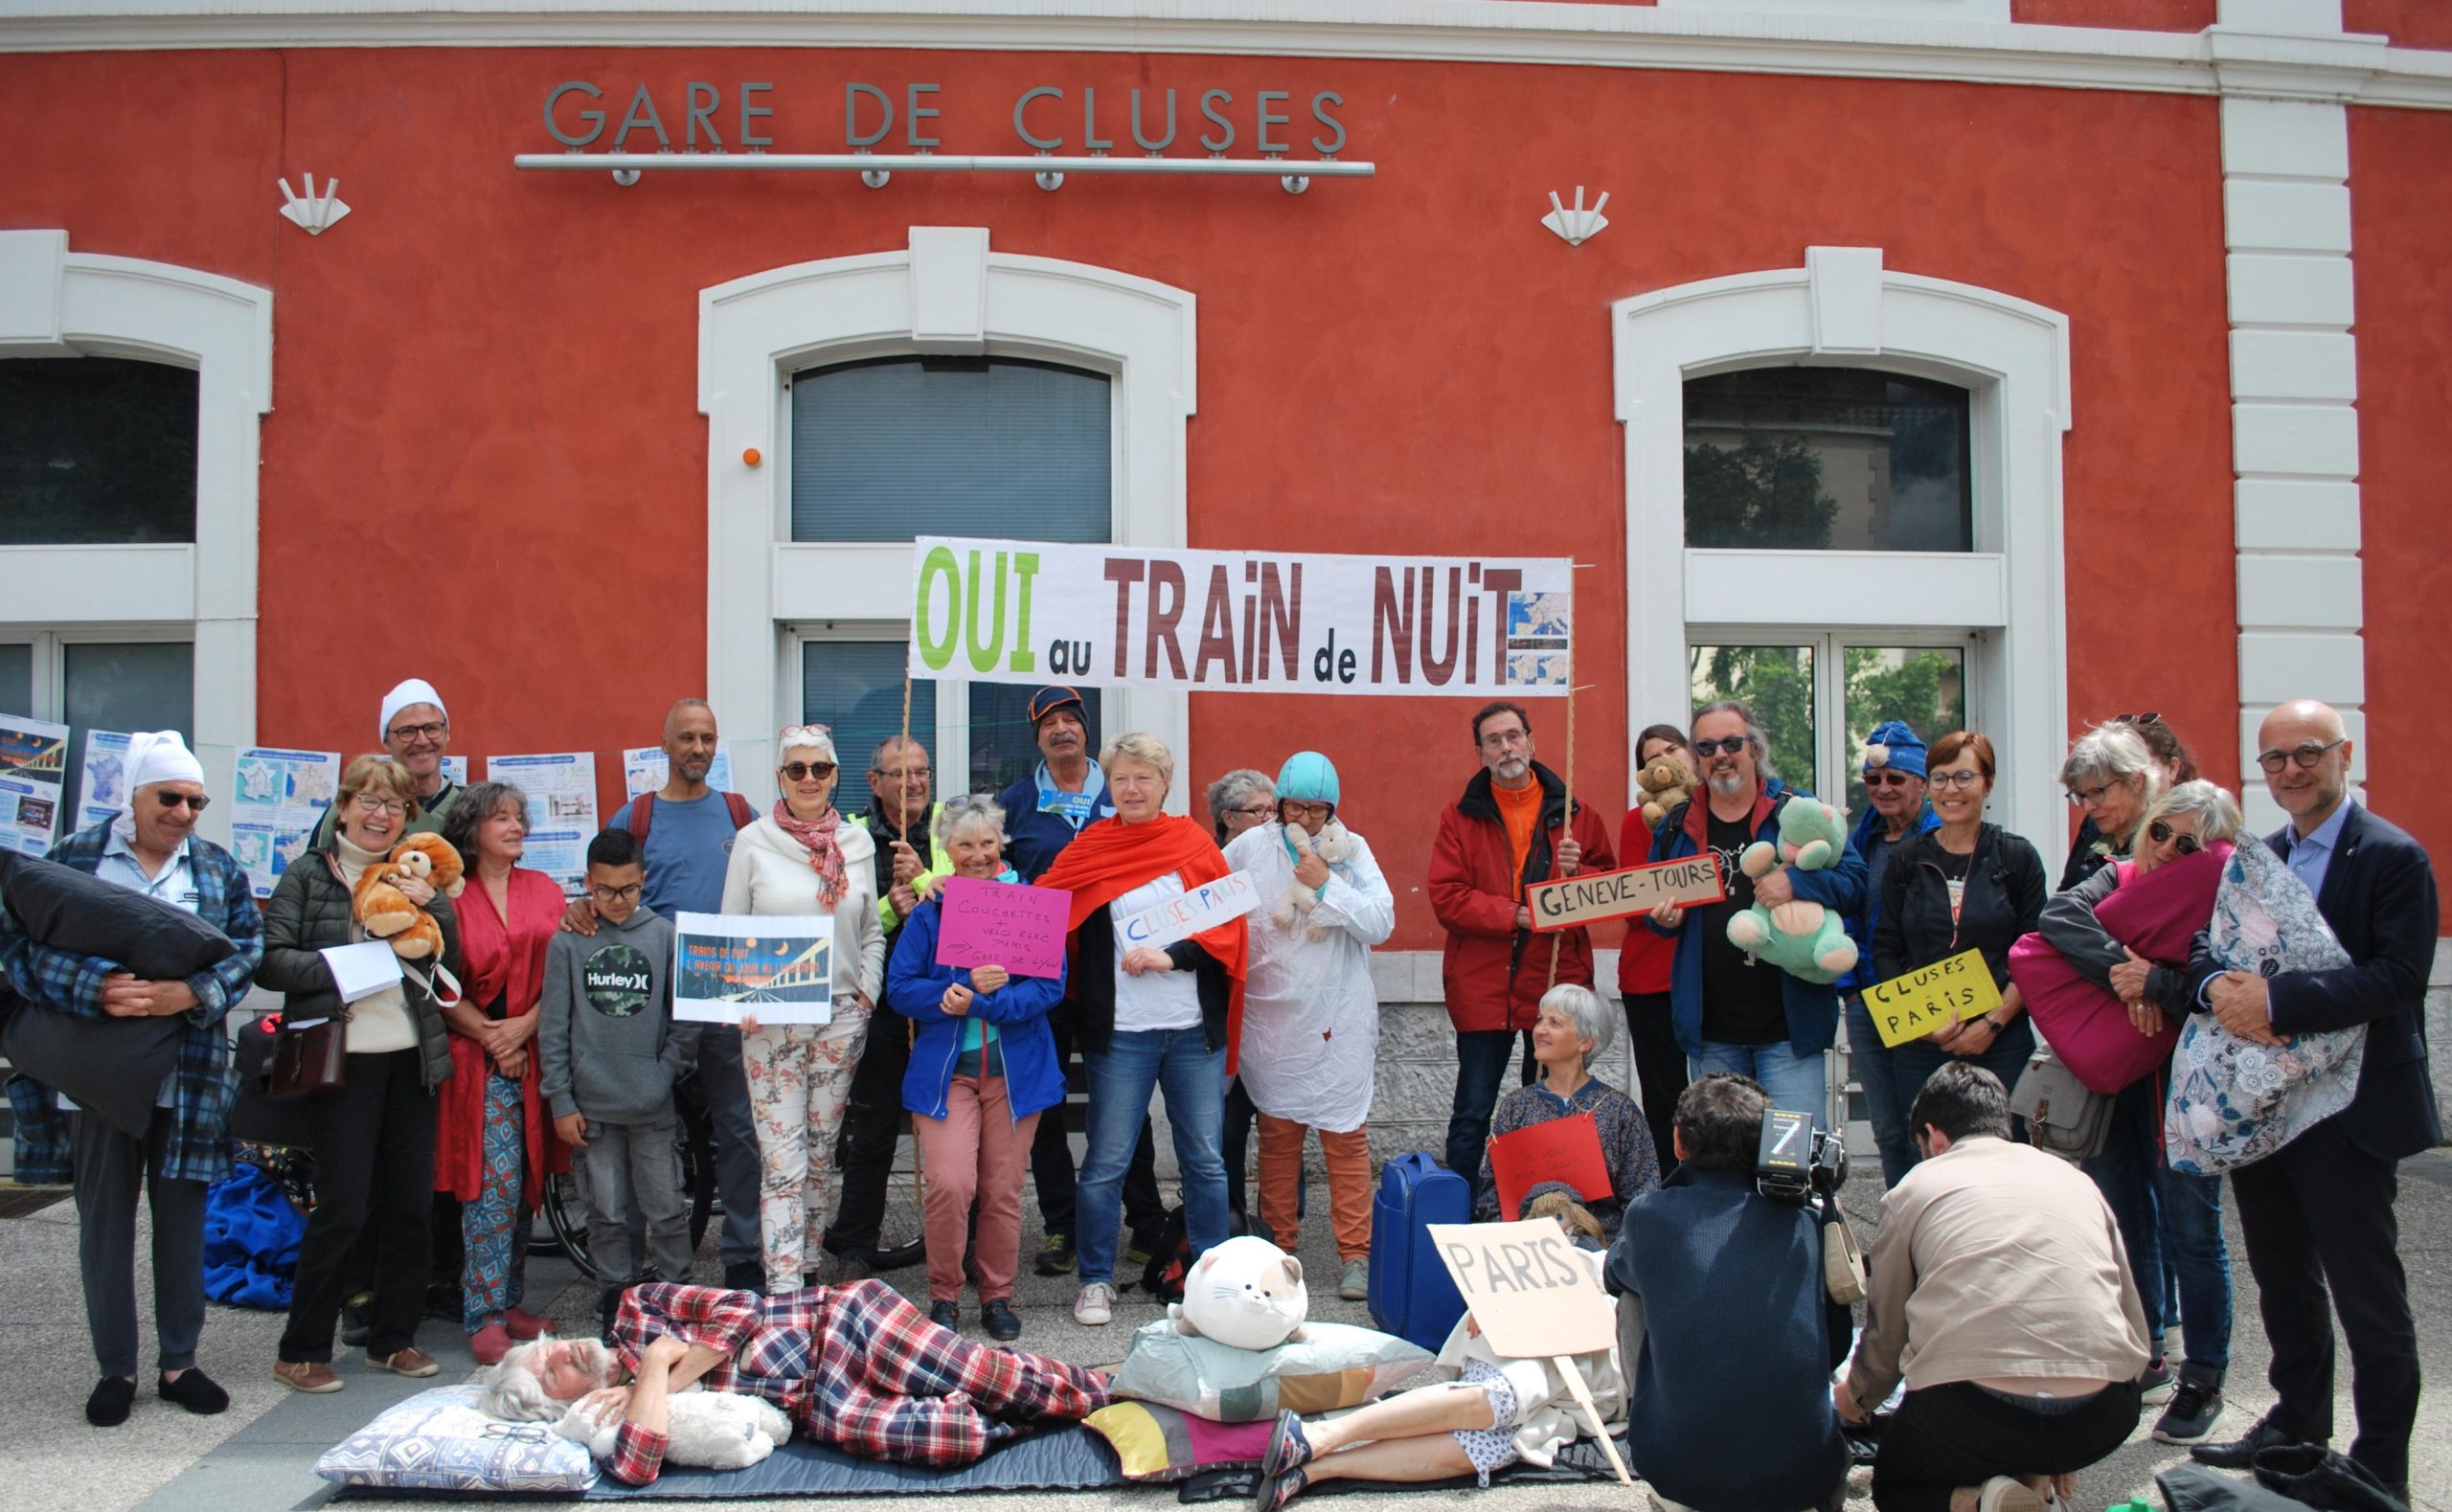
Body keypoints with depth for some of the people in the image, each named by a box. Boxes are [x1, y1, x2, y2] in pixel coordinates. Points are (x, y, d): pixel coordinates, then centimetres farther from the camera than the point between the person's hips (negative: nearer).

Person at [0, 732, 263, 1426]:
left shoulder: (219, 869, 8)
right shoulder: (75, 857, 1)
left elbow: (248, 947, 0)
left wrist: (191, 993, -18)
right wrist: (97, 989, -21)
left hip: (188, 1074, 2)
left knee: (182, 1217, 9)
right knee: (104, 1221, 6)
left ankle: (179, 1362, 21)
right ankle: (116, 1368, 19)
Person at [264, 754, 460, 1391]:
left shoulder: (414, 877, 14)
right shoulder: (309, 874, 0)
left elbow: (453, 962, 11)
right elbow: (270, 960, -7)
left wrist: (433, 905, -5)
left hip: (412, 1058, 5)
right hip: (342, 1058, -5)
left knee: (410, 1203, 8)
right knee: (341, 1208, -3)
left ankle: (392, 1338, 21)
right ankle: (303, 1350, 11)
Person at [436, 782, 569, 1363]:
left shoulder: (545, 891, 10)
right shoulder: (452, 897, 0)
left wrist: (525, 1026, -9)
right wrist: (492, 1038, -10)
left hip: (537, 1051, 4)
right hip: (478, 1058, -4)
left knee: (526, 1181, 7)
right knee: (494, 1182, -9)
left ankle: (510, 1302, 18)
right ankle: (484, 1317, -3)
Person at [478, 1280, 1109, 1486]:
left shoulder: (638, 1310, 6)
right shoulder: (612, 1415, 6)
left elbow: (738, 1313, -5)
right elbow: (636, 1470, -17)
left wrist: (663, 1379, -10)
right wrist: (655, 1367, -13)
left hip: (837, 1322, -1)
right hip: (816, 1403, 1)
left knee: (964, 1371, -22)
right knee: (845, 1423, -31)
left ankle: (1094, 1389, -2)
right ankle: (1010, 1417, -12)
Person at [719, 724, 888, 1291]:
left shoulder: (857, 842, 7)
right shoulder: (754, 842, -1)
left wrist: (868, 992, 2)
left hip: (841, 1017, 3)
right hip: (772, 1021, -3)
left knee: (822, 1153, 11)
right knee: (783, 1161, -7)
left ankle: (806, 1268, 23)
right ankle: (784, 1289, -7)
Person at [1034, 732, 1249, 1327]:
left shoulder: (1195, 846, 5)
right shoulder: (1090, 850, 4)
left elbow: (1227, 926, 0)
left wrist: (1169, 956, -13)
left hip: (1194, 1029, 1)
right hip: (1120, 1031, -1)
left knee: (1204, 1159, 7)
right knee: (1106, 1162, 2)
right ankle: (1096, 1279, 17)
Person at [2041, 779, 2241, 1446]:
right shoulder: (2119, 879, 1)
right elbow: (2058, 917, -17)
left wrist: (2155, 983, -26)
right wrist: (2121, 970, -26)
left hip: (2187, 1079, -5)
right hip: (2113, 1074, 5)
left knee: (2190, 1227, 0)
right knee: (2125, 1219, 13)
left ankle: (2204, 1379, 13)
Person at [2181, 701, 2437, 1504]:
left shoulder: (2394, 857, -10)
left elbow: (2396, 979, -21)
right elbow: (2202, 948, 6)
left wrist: (2278, 999, -27)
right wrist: (2215, 984, -17)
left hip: (2350, 1108, -7)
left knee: (2366, 1294, 1)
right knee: (2283, 1283, 19)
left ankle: (2381, 1465, 13)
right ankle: (2297, 1425, 35)